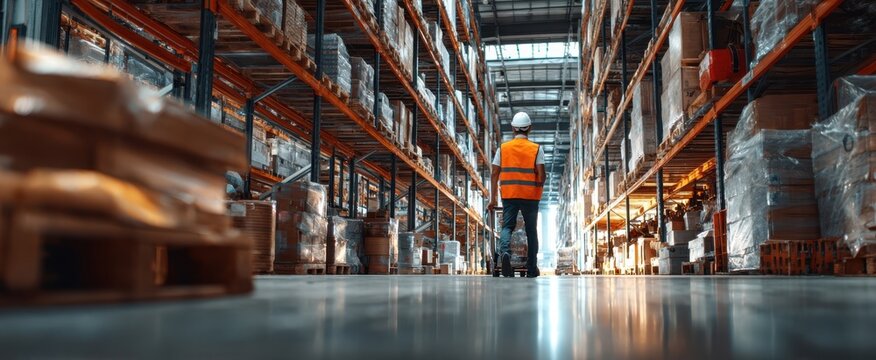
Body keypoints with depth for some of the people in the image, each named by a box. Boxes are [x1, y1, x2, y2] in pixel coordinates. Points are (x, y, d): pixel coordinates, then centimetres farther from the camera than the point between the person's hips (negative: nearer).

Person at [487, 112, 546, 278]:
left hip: (509, 195, 0)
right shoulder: (537, 149, -1)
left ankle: (504, 252, -25)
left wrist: (493, 198, 6)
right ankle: (532, 269, 18)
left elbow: (495, 174, 1)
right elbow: (541, 175, -8)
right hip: (530, 196, 0)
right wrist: (538, 190, 11)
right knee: (531, 231, 11)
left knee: (507, 226, 6)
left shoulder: (503, 148, 4)